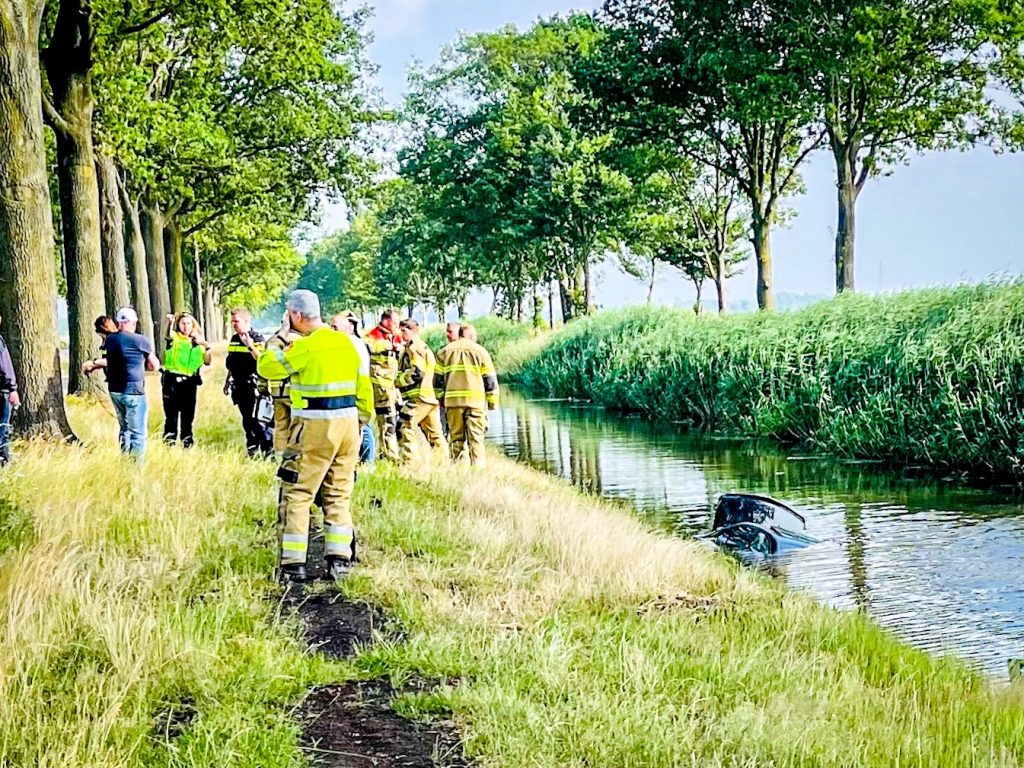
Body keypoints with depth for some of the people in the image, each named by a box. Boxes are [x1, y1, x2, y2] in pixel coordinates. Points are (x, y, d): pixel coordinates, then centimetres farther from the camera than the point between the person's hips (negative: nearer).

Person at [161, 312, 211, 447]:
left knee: (188, 414, 7)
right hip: (172, 380, -3)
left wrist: (206, 347, -4)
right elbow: (168, 335, -21)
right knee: (171, 413, -3)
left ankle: (187, 441, 15)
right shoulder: (174, 337, 5)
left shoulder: (198, 342, 14)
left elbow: (207, 362, 12)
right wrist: (170, 322, -41)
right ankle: (169, 441, 1)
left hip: (190, 382, 3)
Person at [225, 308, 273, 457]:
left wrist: (250, 346, -29)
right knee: (246, 420, 12)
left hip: (254, 386, -7)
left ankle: (269, 451, -9)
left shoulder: (257, 339, -9)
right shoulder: (234, 339, 13)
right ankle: (252, 450, 20)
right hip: (239, 387, 7)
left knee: (258, 420, -13)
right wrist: (228, 382, 23)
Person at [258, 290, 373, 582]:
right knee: (339, 495, 13)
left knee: (296, 495, 1)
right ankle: (339, 560, 12)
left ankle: (293, 564, -1)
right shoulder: (349, 342, 8)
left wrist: (280, 335, 3)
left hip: (314, 426, -6)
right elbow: (364, 387, 12)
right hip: (348, 424, 7)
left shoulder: (305, 345, -13)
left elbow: (266, 367, -5)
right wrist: (363, 419, 21)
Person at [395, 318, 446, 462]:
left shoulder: (414, 347, -7)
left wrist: (397, 381, -10)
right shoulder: (424, 347, 25)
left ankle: (409, 461, -19)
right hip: (430, 397, 10)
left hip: (418, 396, -10)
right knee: (434, 433, 14)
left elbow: (416, 373, -18)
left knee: (404, 426, -13)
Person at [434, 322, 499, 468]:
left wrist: (441, 398, 21)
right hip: (475, 401, -2)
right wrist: (492, 402, 12)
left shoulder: (444, 352, 13)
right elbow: (490, 379, 6)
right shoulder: (480, 351, 7)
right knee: (476, 437, -3)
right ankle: (477, 467, -13)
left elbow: (437, 378, 13)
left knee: (457, 437, 8)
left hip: (452, 401, 2)